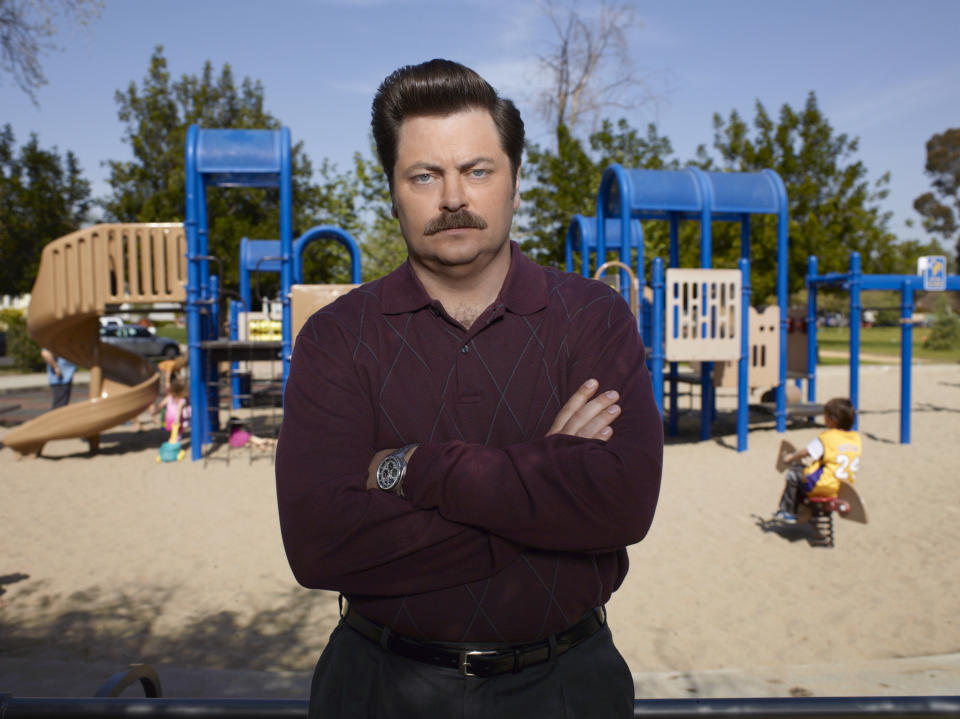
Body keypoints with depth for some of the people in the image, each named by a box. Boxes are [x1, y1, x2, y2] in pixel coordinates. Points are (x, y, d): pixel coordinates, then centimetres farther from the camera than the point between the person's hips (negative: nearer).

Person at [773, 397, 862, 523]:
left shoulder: (827, 437, -16)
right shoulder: (857, 438, 3)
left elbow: (805, 452, -11)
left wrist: (790, 458, 7)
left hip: (823, 486, -8)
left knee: (793, 474, 11)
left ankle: (788, 512, 18)